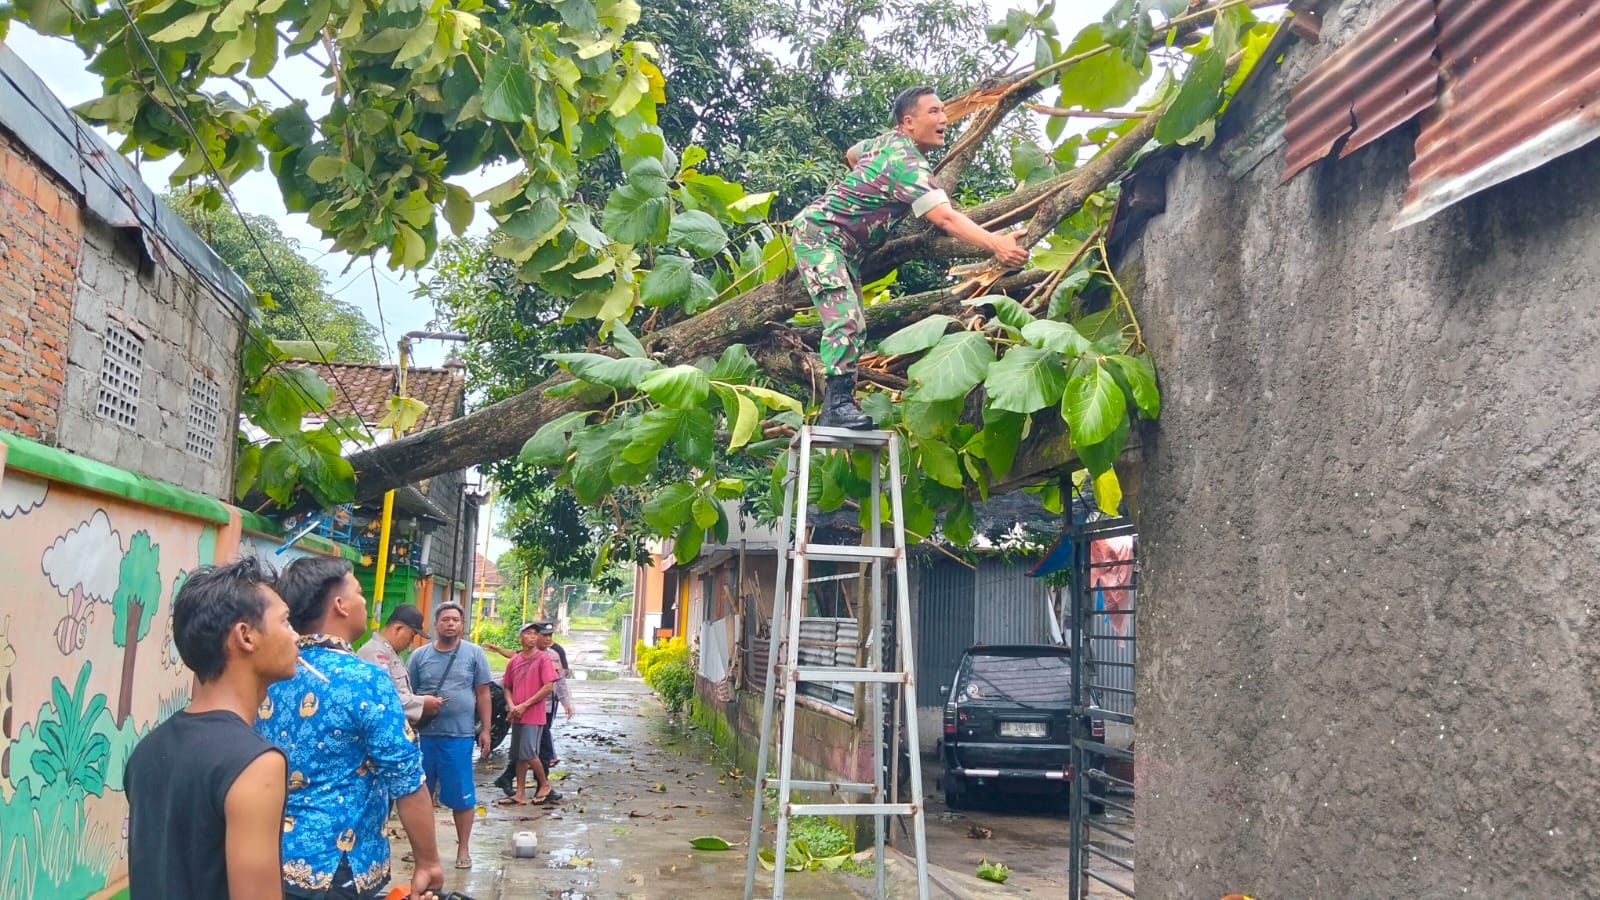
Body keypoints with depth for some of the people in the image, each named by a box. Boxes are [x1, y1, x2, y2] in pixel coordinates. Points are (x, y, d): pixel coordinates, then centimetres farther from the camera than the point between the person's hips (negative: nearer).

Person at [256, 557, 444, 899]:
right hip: (338, 872, -7)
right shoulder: (364, 681, -17)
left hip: (270, 862, 7)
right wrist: (427, 862, -8)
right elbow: (407, 782, -17)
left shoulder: (268, 677, 3)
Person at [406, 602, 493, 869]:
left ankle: (463, 849, 16)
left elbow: (483, 693, 3)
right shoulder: (419, 655, 5)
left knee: (462, 796, 3)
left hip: (459, 736, -2)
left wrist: (485, 730, 0)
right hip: (423, 735, 2)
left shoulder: (474, 653, 1)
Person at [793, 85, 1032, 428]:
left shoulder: (888, 141, 6)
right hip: (819, 232, -10)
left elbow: (851, 153, 29)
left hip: (846, 247, 10)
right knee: (844, 318, -23)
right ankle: (838, 403, -24)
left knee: (854, 327, 6)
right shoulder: (907, 162, -24)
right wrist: (994, 244, -45)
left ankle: (832, 410, 8)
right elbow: (945, 218, -35)